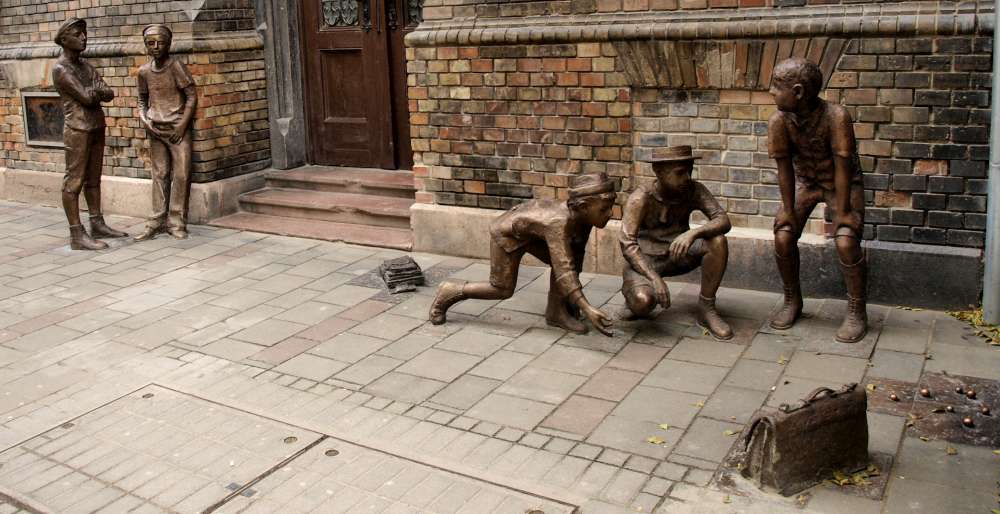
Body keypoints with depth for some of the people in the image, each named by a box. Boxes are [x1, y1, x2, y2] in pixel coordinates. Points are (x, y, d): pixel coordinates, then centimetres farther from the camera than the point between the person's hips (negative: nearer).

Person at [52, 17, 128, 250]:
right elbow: (86, 97, -17)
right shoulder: (60, 69, -9)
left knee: (93, 179, 12)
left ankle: (97, 223, 18)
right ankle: (77, 235, -7)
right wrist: (98, 90, 2)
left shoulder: (86, 66, 14)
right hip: (78, 129, -8)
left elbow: (109, 94, 5)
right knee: (74, 181, -6)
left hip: (97, 127, 8)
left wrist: (94, 92, -14)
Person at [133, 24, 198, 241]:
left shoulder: (176, 66, -7)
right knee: (159, 175, 8)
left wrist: (182, 125, -12)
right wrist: (143, 119, 1)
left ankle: (176, 222, 3)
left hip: (177, 129, -4)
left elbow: (192, 95, -8)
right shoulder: (144, 71, 7)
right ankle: (158, 221, 13)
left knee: (181, 175, -5)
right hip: (155, 131, 4)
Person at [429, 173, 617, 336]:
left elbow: (576, 254, -2)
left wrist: (575, 291, 4)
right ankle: (450, 292, 18)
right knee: (502, 289, 2)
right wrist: (586, 308, -53)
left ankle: (556, 312, 6)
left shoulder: (582, 216, -19)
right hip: (507, 232, -7)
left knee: (564, 260, -9)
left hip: (532, 232, 7)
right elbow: (563, 269, -48)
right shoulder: (558, 222, -42)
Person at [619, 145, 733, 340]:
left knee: (718, 242, -23)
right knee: (642, 302, -34)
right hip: (644, 261, -4)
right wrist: (655, 279, -37)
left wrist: (693, 233, -42)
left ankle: (707, 309, -9)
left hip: (677, 255, 4)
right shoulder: (641, 197, -22)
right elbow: (627, 243, -27)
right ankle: (633, 294, 5)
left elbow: (723, 220, -22)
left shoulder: (694, 191, -12)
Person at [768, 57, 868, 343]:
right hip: (804, 181, 4)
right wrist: (788, 210, -11)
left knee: (846, 242, -20)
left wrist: (842, 212, -23)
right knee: (783, 236, -12)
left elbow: (842, 166, -27)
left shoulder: (835, 116, -32)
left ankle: (857, 312, -1)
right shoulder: (779, 121, -21)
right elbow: (784, 167, -13)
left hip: (842, 183, -3)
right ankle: (792, 302, 12)